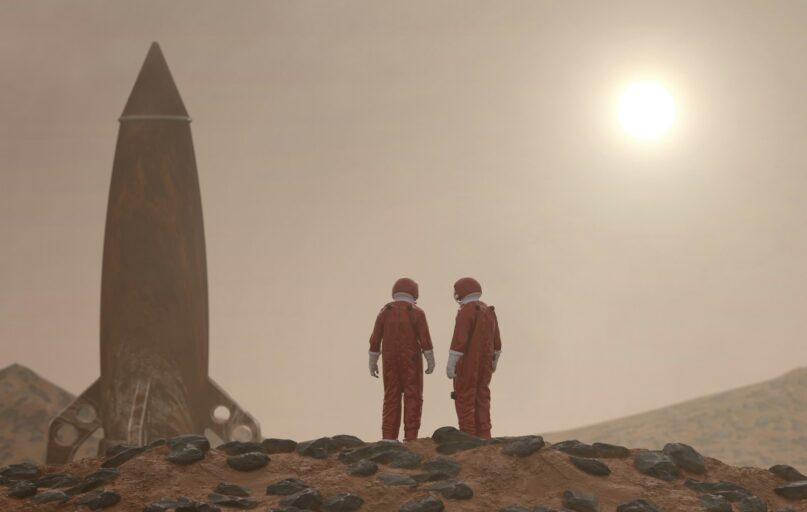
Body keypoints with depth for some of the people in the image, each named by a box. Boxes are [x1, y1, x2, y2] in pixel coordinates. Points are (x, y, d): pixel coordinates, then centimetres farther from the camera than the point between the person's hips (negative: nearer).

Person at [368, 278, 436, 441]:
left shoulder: (385, 311, 2)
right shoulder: (417, 312, -7)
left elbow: (375, 339, 1)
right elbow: (425, 340, -11)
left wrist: (372, 363, 8)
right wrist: (431, 362, -4)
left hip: (391, 361, 3)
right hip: (410, 361, -3)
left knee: (391, 399, 7)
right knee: (413, 399, 1)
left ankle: (389, 438, 2)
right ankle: (410, 438, -5)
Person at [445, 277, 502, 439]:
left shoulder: (466, 310, -14)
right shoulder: (489, 311, 11)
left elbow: (459, 339, -21)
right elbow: (496, 341, 17)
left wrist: (450, 365, -20)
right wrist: (494, 361, 30)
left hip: (467, 362, -7)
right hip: (484, 362, 7)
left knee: (464, 400, -3)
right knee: (481, 400, 10)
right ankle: (483, 438, 6)